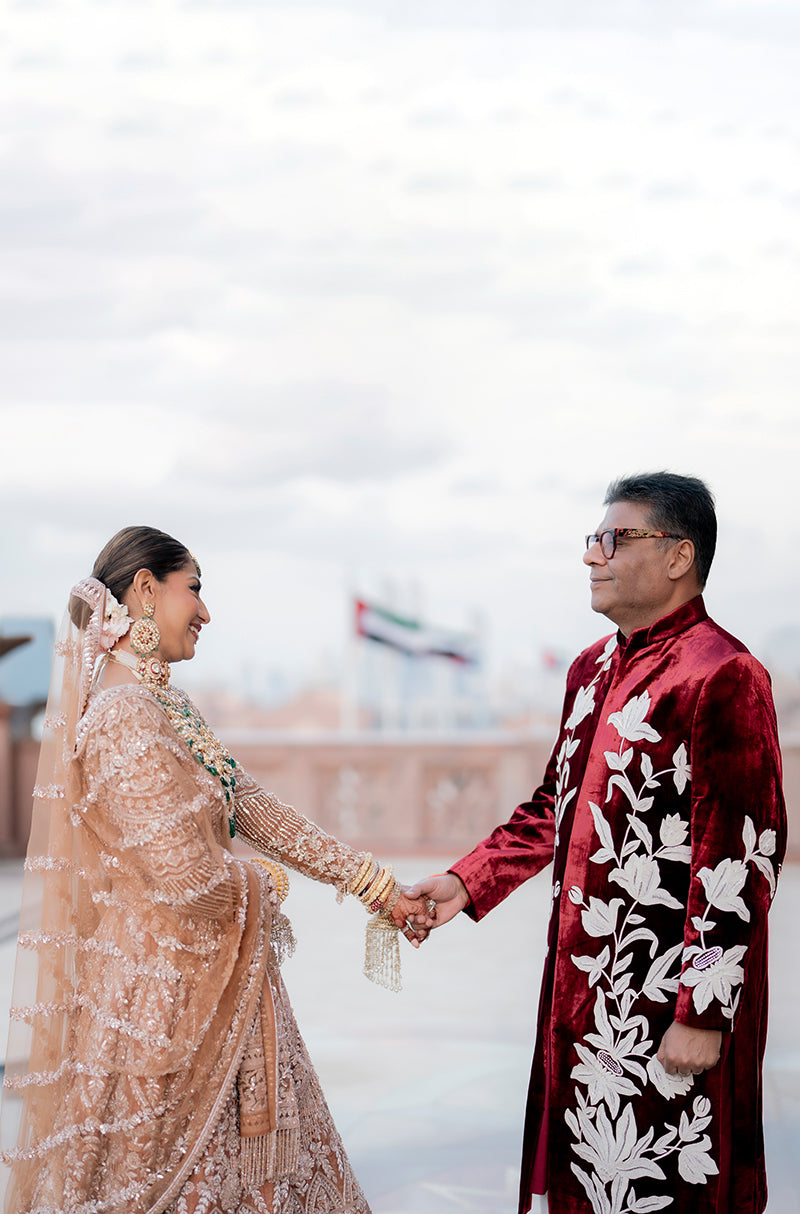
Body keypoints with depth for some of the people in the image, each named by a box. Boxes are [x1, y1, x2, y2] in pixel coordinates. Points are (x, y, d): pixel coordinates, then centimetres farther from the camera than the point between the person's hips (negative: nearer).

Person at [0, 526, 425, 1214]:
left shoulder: (174, 709, 10)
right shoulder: (123, 716, -21)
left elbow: (254, 811, 11)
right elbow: (186, 874, -25)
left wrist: (374, 885, 8)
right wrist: (264, 887, -4)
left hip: (207, 979, 9)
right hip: (166, 985, -9)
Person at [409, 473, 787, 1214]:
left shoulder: (722, 677, -16)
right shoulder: (593, 670, 13)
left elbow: (741, 860, -19)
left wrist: (703, 1013, -19)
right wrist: (466, 884, 12)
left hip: (666, 1000, -8)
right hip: (584, 983, 8)